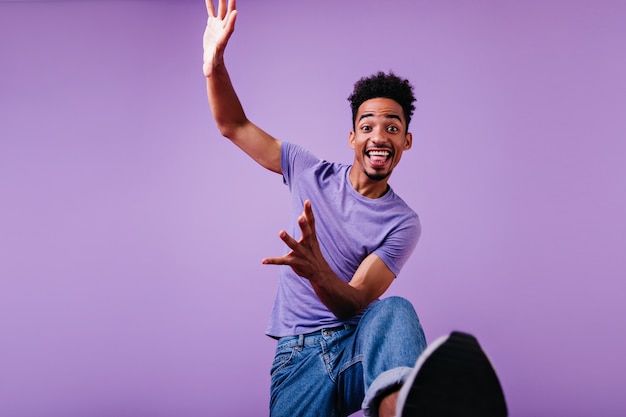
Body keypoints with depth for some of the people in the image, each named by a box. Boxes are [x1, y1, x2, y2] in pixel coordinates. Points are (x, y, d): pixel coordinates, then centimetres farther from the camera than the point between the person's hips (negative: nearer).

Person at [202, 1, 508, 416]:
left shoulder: (402, 223, -1)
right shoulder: (311, 172, 8)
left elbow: (356, 304, -11)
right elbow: (234, 126, 11)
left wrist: (318, 272, -34)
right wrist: (214, 62, -7)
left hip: (358, 348, -1)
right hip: (298, 355, 2)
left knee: (395, 310, -37)